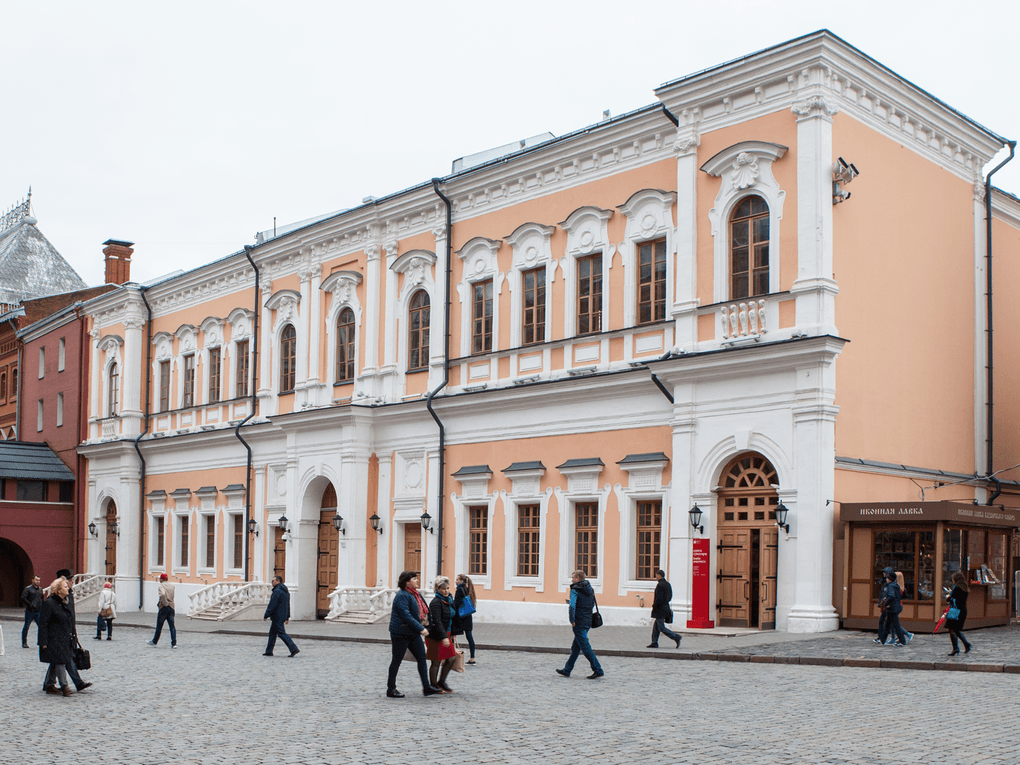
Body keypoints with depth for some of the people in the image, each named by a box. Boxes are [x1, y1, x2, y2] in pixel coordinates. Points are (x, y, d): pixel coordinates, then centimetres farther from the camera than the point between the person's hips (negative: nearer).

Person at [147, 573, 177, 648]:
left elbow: (163, 594, -26)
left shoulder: (161, 585, -6)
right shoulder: (171, 586, 12)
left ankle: (154, 641, 25)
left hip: (163, 608, -5)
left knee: (159, 625, 10)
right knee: (172, 626, 3)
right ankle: (174, 643, -4)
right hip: (171, 608, 5)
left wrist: (165, 603, -15)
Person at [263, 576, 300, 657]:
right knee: (272, 633, 15)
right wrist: (287, 617, 22)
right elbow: (288, 605, 19)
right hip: (283, 616, 10)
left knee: (282, 633, -8)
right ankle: (269, 651, 19)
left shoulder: (277, 591, -17)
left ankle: (294, 649, -14)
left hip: (277, 616, -10)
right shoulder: (286, 591, 15)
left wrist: (266, 616, -14)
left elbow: (272, 605, -19)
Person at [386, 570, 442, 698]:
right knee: (397, 660, 1)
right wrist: (421, 628, -26)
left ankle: (426, 688, 8)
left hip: (413, 633, 9)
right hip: (401, 633, -9)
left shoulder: (416, 594, 11)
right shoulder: (401, 596, -17)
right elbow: (406, 616, -24)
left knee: (422, 658, 5)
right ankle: (391, 689, 12)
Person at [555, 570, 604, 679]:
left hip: (579, 622, -8)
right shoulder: (590, 590, 12)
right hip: (588, 622, 8)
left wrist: (572, 621, -16)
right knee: (575, 647, 14)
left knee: (585, 647, -5)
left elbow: (572, 606, -25)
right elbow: (592, 605, 19)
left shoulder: (575, 590, -12)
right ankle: (567, 670, 21)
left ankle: (598, 670, -8)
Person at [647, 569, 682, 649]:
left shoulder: (660, 585, -18)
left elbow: (659, 598, -23)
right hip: (665, 608, 10)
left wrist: (654, 606, -11)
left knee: (661, 628, -4)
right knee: (655, 626, 15)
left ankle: (676, 637, -7)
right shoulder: (667, 584, 10)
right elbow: (670, 596, 16)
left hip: (660, 609, -10)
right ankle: (654, 643, 17)